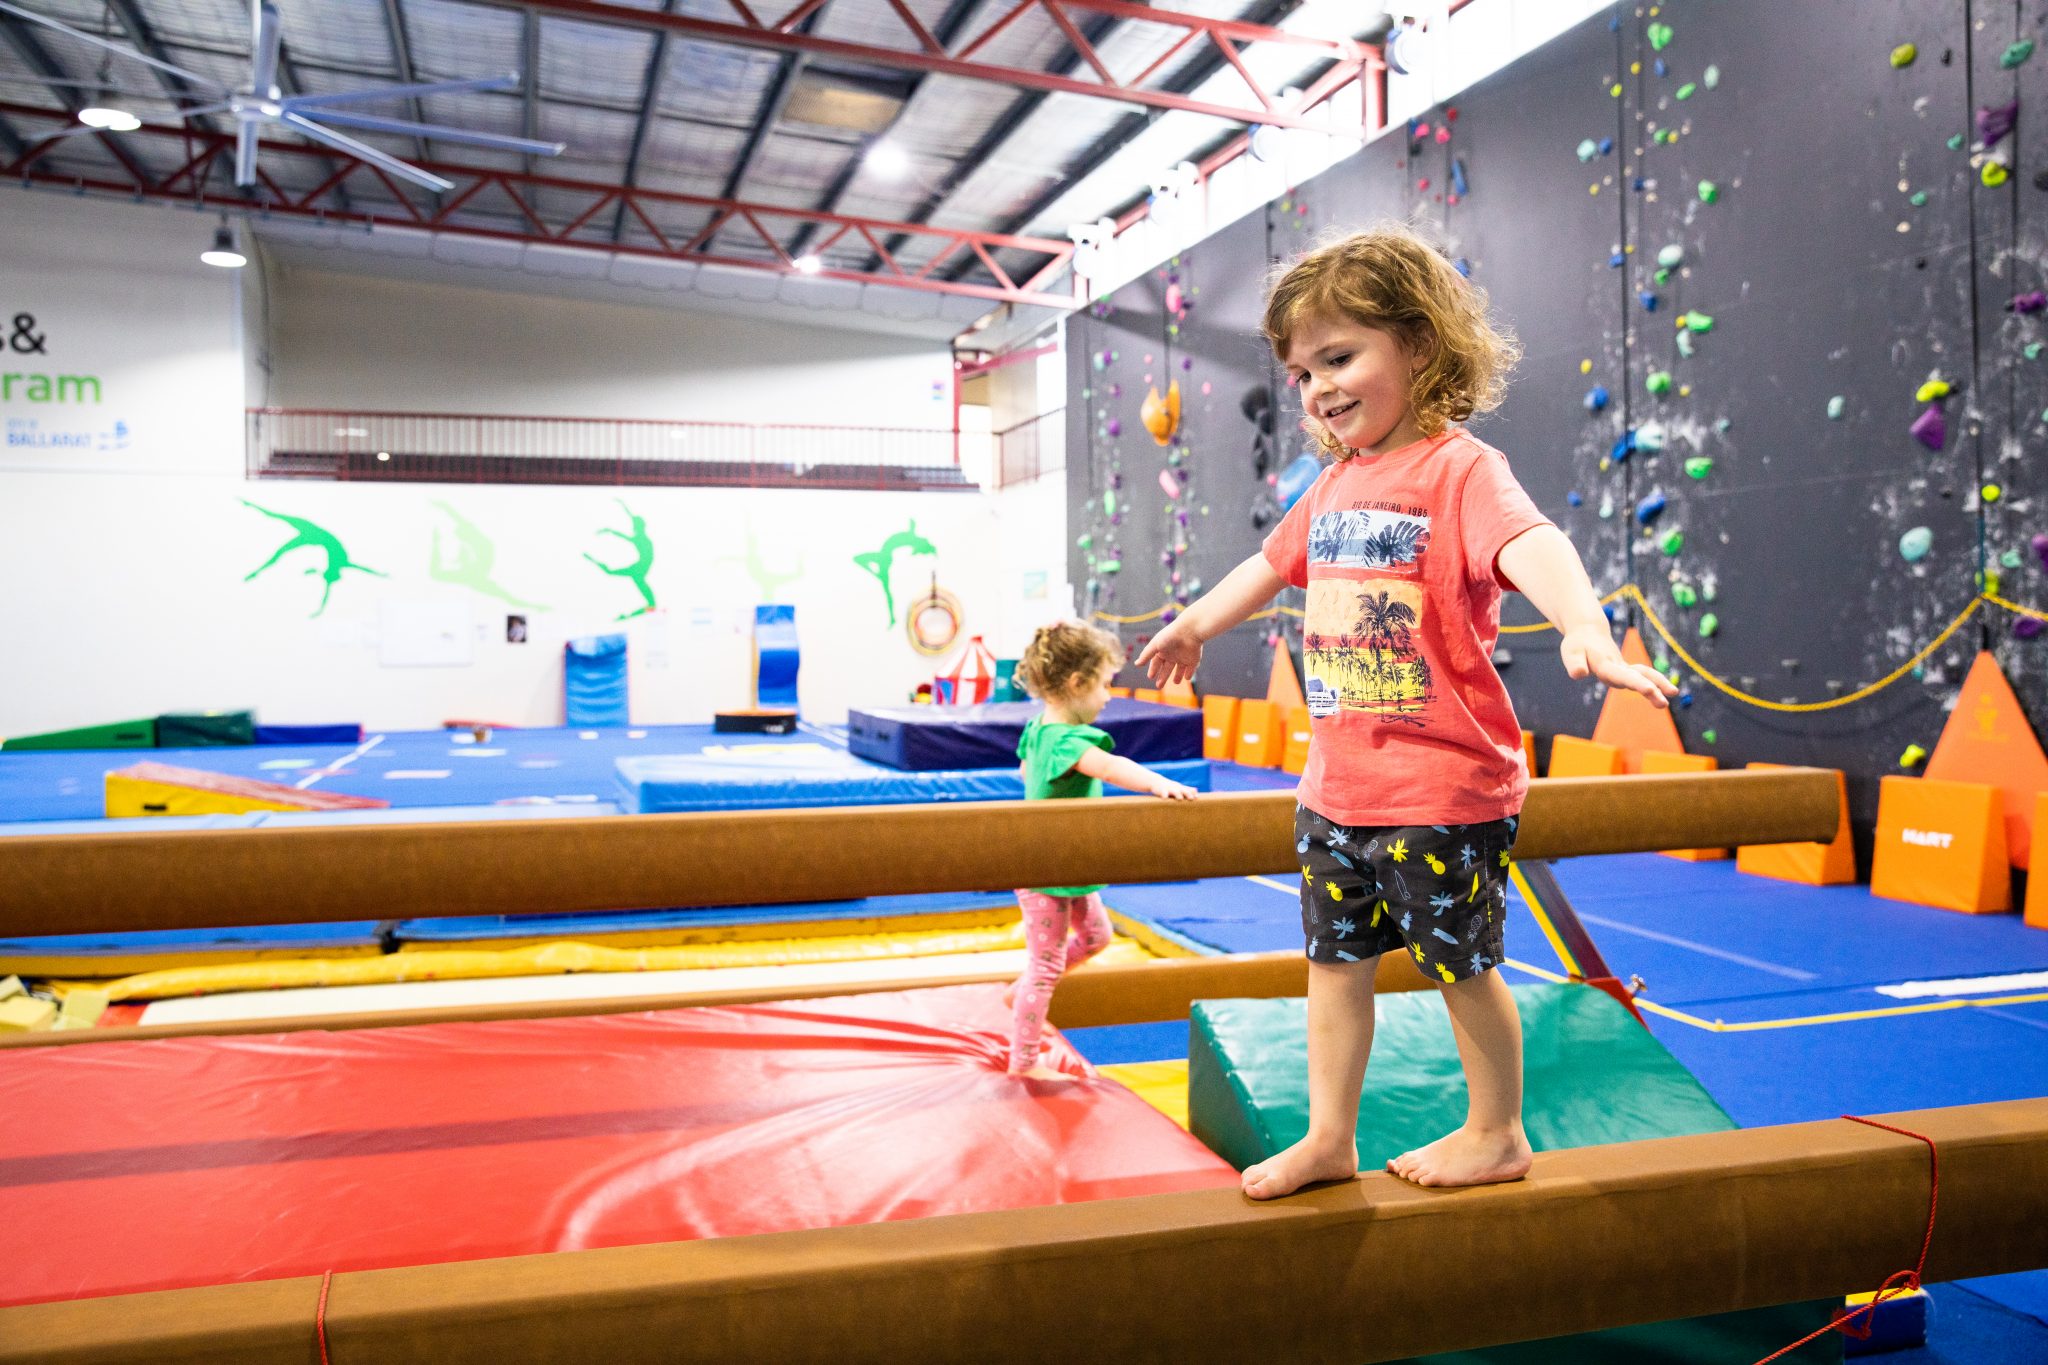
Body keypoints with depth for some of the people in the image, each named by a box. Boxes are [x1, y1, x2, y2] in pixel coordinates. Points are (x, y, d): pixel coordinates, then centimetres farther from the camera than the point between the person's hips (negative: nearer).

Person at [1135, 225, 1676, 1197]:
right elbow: (1273, 563, 27)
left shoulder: (1458, 468, -14)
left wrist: (1585, 628, -53)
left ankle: (1496, 1134, 29)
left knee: (1461, 963, 8)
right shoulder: (1335, 484, 10)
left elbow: (1530, 545, -32)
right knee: (1335, 957, 14)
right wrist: (1194, 625, 41)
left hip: (1442, 787, -7)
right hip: (1337, 782, 8)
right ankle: (1329, 1137, 28)